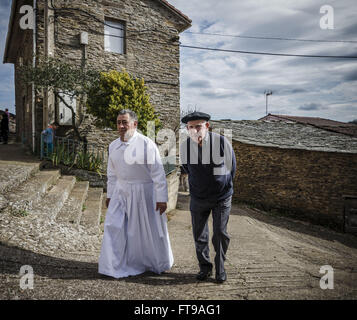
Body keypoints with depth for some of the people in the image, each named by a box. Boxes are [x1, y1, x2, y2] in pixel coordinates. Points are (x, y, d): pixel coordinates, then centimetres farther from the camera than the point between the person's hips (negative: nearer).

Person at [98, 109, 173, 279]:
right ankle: (116, 266, 17)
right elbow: (112, 173, 16)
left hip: (143, 192, -5)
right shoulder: (113, 146, 6)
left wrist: (162, 198, -15)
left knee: (148, 230, 7)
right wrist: (109, 194, 17)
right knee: (113, 226, 1)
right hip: (121, 192, 5)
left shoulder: (146, 144, -14)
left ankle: (159, 264, 31)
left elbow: (158, 173, -14)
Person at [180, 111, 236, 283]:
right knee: (199, 235, 7)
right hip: (198, 198, 2)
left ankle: (220, 269, 18)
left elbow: (231, 167, 3)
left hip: (221, 197, -2)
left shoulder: (222, 142, -16)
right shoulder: (184, 146, -10)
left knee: (220, 233, -5)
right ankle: (205, 267, 28)